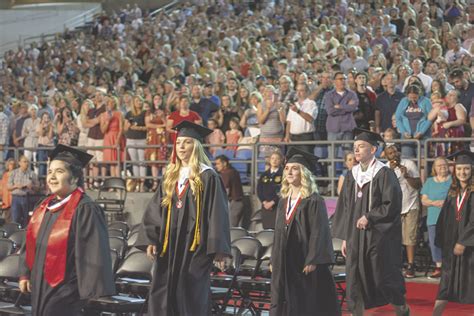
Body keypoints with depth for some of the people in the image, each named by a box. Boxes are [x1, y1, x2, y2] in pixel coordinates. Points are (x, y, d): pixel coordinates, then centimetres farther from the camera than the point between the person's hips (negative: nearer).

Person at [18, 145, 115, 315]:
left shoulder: (85, 210, -16)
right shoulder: (45, 206, 8)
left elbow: (95, 253, -18)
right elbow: (32, 243, 18)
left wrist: (94, 297, -20)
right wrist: (25, 274, 11)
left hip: (67, 293, -8)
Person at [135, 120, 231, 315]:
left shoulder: (207, 177, -5)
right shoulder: (170, 177, 13)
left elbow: (217, 213, -8)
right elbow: (154, 211, 11)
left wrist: (217, 248, -14)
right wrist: (150, 239, -1)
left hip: (195, 246, -5)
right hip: (169, 246, 5)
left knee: (191, 298, -2)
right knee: (162, 297, 2)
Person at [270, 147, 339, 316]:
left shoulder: (314, 201, -9)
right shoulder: (283, 202, 12)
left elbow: (318, 232, -14)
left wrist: (312, 261, -19)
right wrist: (274, 260, 13)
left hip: (305, 262, -6)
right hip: (285, 263, 7)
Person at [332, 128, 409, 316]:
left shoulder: (384, 174, -7)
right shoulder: (351, 176, 10)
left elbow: (392, 205, -12)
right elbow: (345, 208, 13)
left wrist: (369, 217, -15)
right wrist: (345, 237, 10)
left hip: (379, 236, -5)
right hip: (355, 237, 5)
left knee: (384, 278, 2)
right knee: (355, 281, 1)